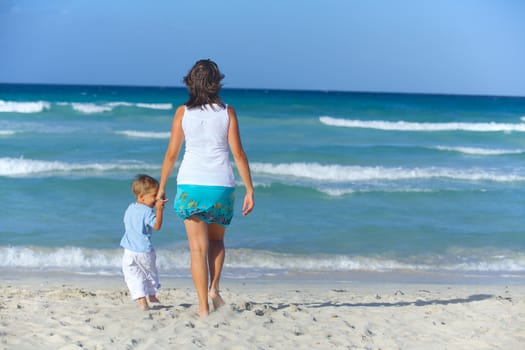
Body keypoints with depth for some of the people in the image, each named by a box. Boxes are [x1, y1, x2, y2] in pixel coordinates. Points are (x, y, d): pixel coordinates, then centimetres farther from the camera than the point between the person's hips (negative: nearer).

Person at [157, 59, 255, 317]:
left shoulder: (183, 112, 0)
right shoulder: (227, 112, -1)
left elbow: (172, 153, 1)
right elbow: (238, 154, -4)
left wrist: (161, 187, 12)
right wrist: (250, 190, 1)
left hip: (190, 183, 0)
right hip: (221, 184, 0)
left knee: (198, 247, 4)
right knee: (216, 240, 23)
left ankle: (203, 308, 0)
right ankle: (214, 288, 4)